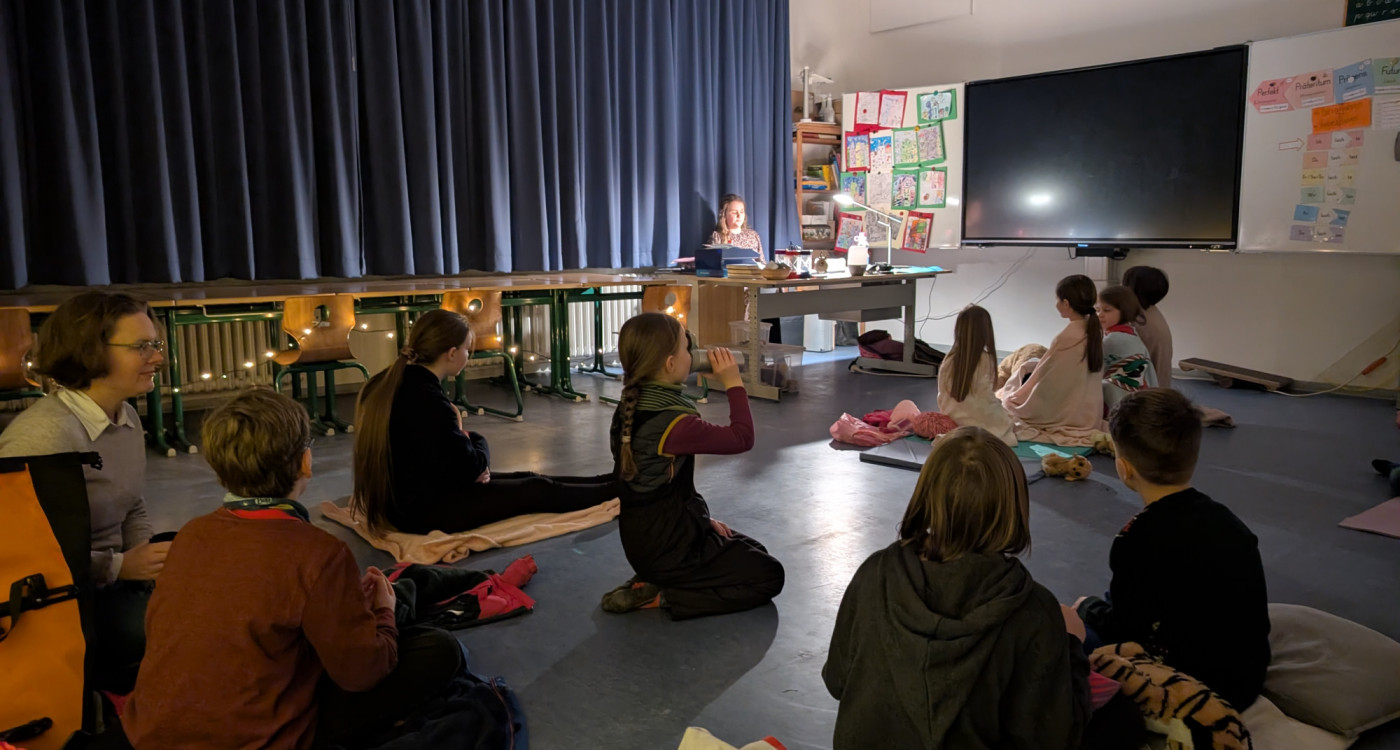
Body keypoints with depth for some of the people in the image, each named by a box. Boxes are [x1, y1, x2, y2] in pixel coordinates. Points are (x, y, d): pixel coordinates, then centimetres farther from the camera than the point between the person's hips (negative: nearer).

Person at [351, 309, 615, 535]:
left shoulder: (388, 383, 1)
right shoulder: (426, 399, -28)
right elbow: (469, 466, -21)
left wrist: (464, 440, -1)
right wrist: (477, 442, 0)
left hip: (402, 500, 9)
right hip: (424, 510, -9)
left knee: (524, 479, 17)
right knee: (536, 491, 1)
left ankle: (605, 483, 28)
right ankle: (613, 490, 18)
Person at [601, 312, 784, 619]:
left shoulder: (628, 410, 0)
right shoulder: (675, 424, -28)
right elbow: (741, 438, -16)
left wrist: (703, 519, 12)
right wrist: (734, 384, -9)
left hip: (640, 540, 9)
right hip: (669, 547, -9)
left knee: (751, 551, 24)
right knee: (768, 575, 5)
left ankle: (649, 582, 10)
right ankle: (664, 597, -4)